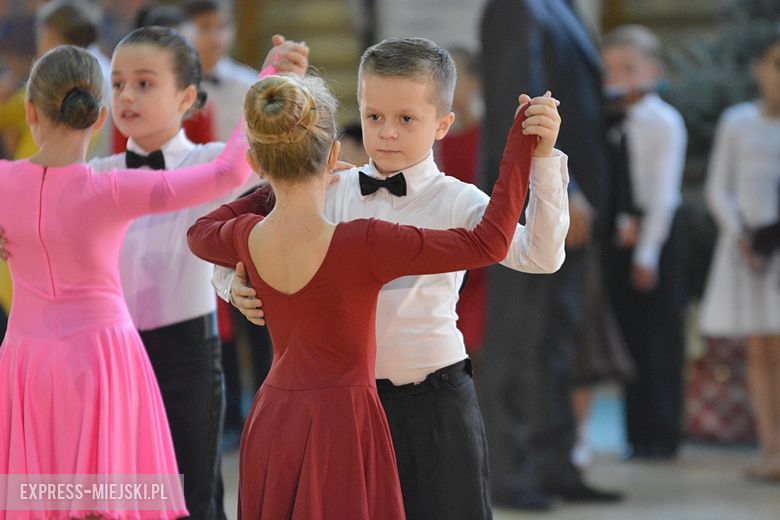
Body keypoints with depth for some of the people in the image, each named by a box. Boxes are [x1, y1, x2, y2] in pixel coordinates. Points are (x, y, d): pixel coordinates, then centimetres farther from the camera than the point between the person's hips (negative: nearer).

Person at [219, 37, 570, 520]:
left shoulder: (456, 203, -8)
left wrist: (543, 159, -33)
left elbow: (541, 256, -24)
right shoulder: (334, 195, 2)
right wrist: (237, 287, -13)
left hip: (434, 403, -3)